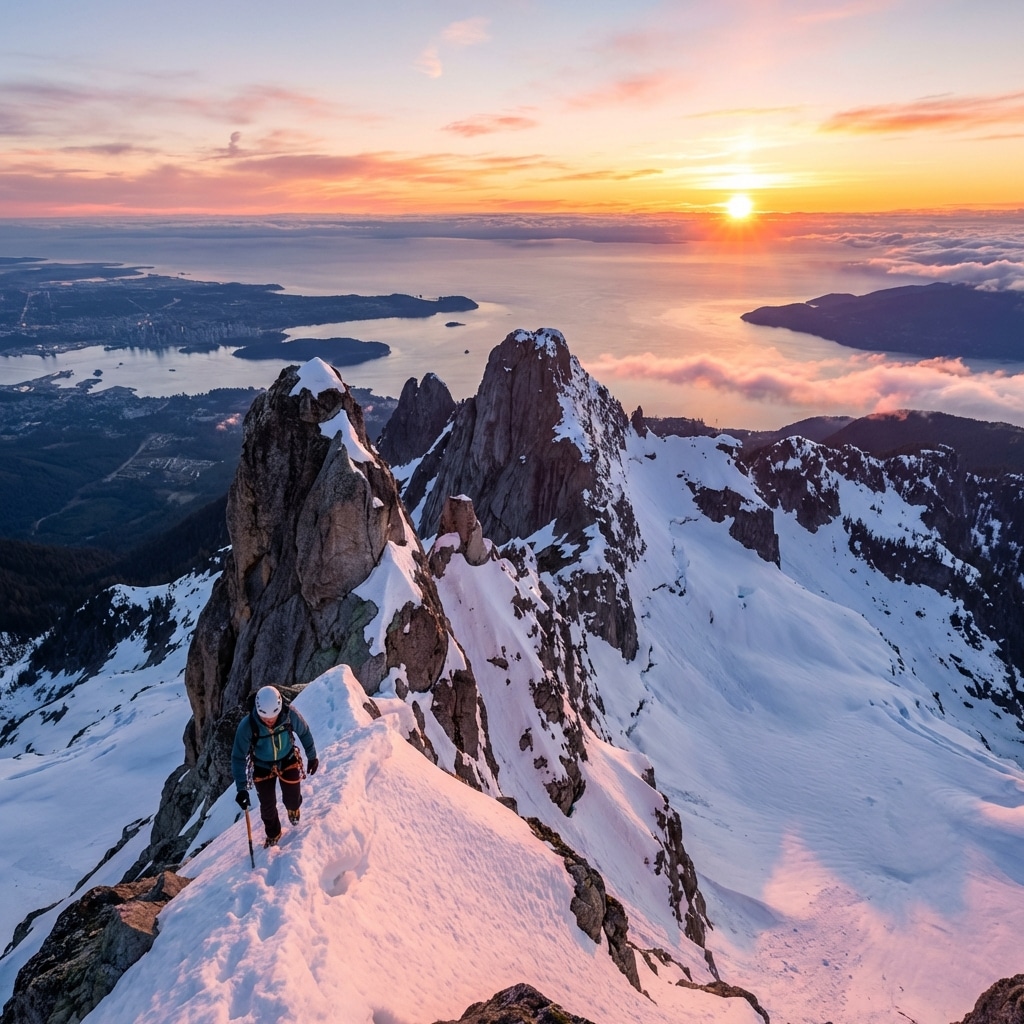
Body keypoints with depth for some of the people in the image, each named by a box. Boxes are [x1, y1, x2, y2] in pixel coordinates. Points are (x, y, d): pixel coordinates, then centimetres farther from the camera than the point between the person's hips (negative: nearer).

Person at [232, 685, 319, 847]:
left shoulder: (290, 715, -31)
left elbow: (304, 733, -10)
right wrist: (241, 788, -28)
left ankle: (293, 808, 48)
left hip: (288, 761, 0)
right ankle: (273, 834, 44)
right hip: (262, 767, 0)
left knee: (293, 799, 8)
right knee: (268, 806, 12)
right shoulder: (247, 726, -35)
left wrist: (312, 756, 2)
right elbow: (238, 758, -24)